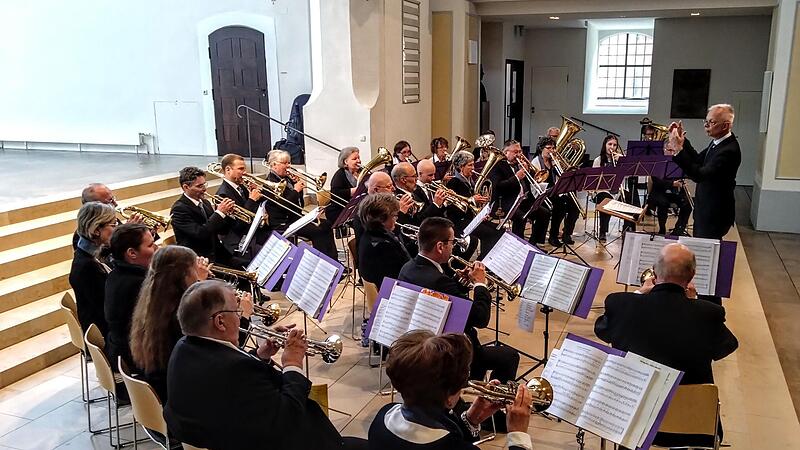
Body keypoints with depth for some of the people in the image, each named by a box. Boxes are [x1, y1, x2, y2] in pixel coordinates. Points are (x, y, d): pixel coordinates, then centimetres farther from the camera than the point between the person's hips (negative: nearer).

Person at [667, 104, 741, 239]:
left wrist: (679, 150, -34)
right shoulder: (718, 141, 3)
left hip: (715, 215, -9)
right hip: (705, 209, 9)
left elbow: (699, 175, -33)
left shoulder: (729, 150, -26)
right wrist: (682, 140, -1)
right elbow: (698, 161, 11)